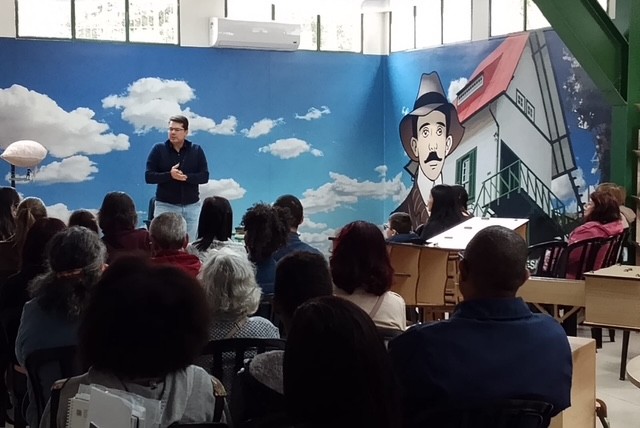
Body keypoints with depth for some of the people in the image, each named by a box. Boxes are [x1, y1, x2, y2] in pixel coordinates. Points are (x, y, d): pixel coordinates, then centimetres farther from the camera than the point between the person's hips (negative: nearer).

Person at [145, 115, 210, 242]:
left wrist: (186, 177, -19)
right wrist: (169, 175, -21)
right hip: (165, 205, -1)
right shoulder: (158, 149, 0)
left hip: (191, 206, 1)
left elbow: (204, 176, -1)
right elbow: (148, 176, -4)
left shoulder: (197, 150, 3)